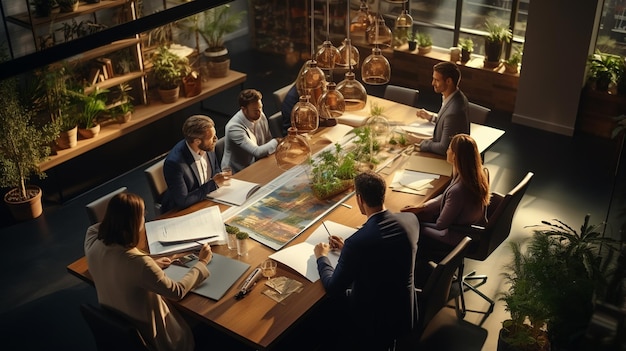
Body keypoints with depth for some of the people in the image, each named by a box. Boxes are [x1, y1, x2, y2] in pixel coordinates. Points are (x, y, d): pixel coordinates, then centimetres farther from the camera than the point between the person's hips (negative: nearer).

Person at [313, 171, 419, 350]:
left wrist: (322, 257, 1)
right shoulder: (411, 220, -11)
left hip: (373, 322, -6)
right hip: (405, 313, 6)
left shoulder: (357, 242, -30)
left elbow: (333, 289, -17)